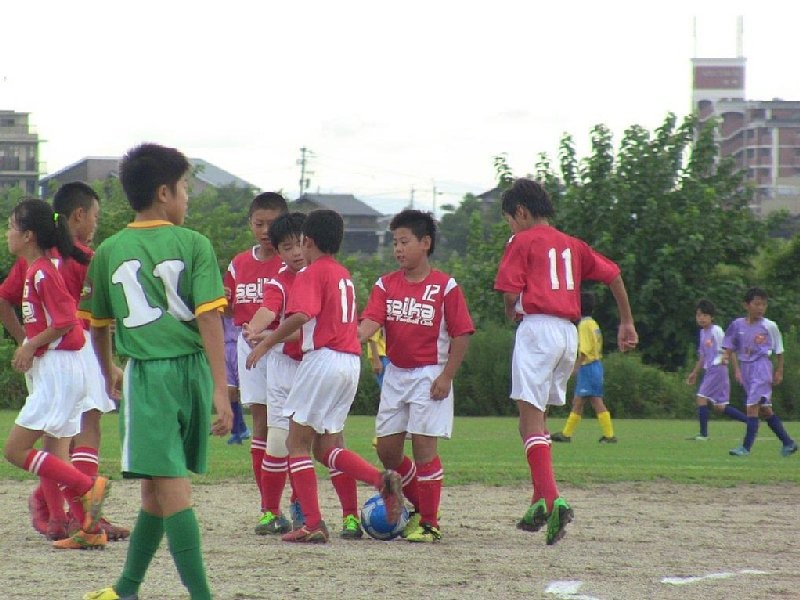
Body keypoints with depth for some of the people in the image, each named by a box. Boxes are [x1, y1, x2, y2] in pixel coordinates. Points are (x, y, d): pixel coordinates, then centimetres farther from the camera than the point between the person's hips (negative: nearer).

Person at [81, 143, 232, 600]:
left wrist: (109, 373, 36)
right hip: (193, 369, 2)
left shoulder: (109, 252, 5)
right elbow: (210, 317, -8)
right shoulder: (193, 245, 0)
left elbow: (99, 324, 17)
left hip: (147, 371, -1)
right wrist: (220, 389, -10)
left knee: (169, 488, -7)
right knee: (159, 485, 14)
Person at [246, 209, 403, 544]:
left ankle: (313, 525, -7)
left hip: (323, 358, -8)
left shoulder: (312, 274, -6)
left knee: (297, 443, 0)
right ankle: (383, 481, -10)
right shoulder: (344, 275, 20)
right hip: (351, 362, 8)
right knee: (326, 447, 12)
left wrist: (266, 343, -17)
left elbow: (301, 316, -23)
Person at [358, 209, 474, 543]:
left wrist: (447, 376, -13)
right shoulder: (386, 285, 5)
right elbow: (371, 322, -8)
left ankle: (429, 523, 2)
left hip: (429, 375, -5)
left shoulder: (445, 287, -7)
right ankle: (419, 505, 26)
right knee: (387, 450, 6)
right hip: (395, 374, 5)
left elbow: (461, 334, -6)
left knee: (423, 447, -7)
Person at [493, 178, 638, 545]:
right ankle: (540, 503, 16)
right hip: (569, 333, 7)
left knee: (530, 417, -12)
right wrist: (627, 323, 21)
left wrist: (511, 315, 13)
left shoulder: (523, 242, 0)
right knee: (536, 416, 18)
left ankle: (550, 500, -29)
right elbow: (613, 275, 17)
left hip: (537, 327, -7)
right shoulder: (572, 244, 19)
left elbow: (510, 295, -8)